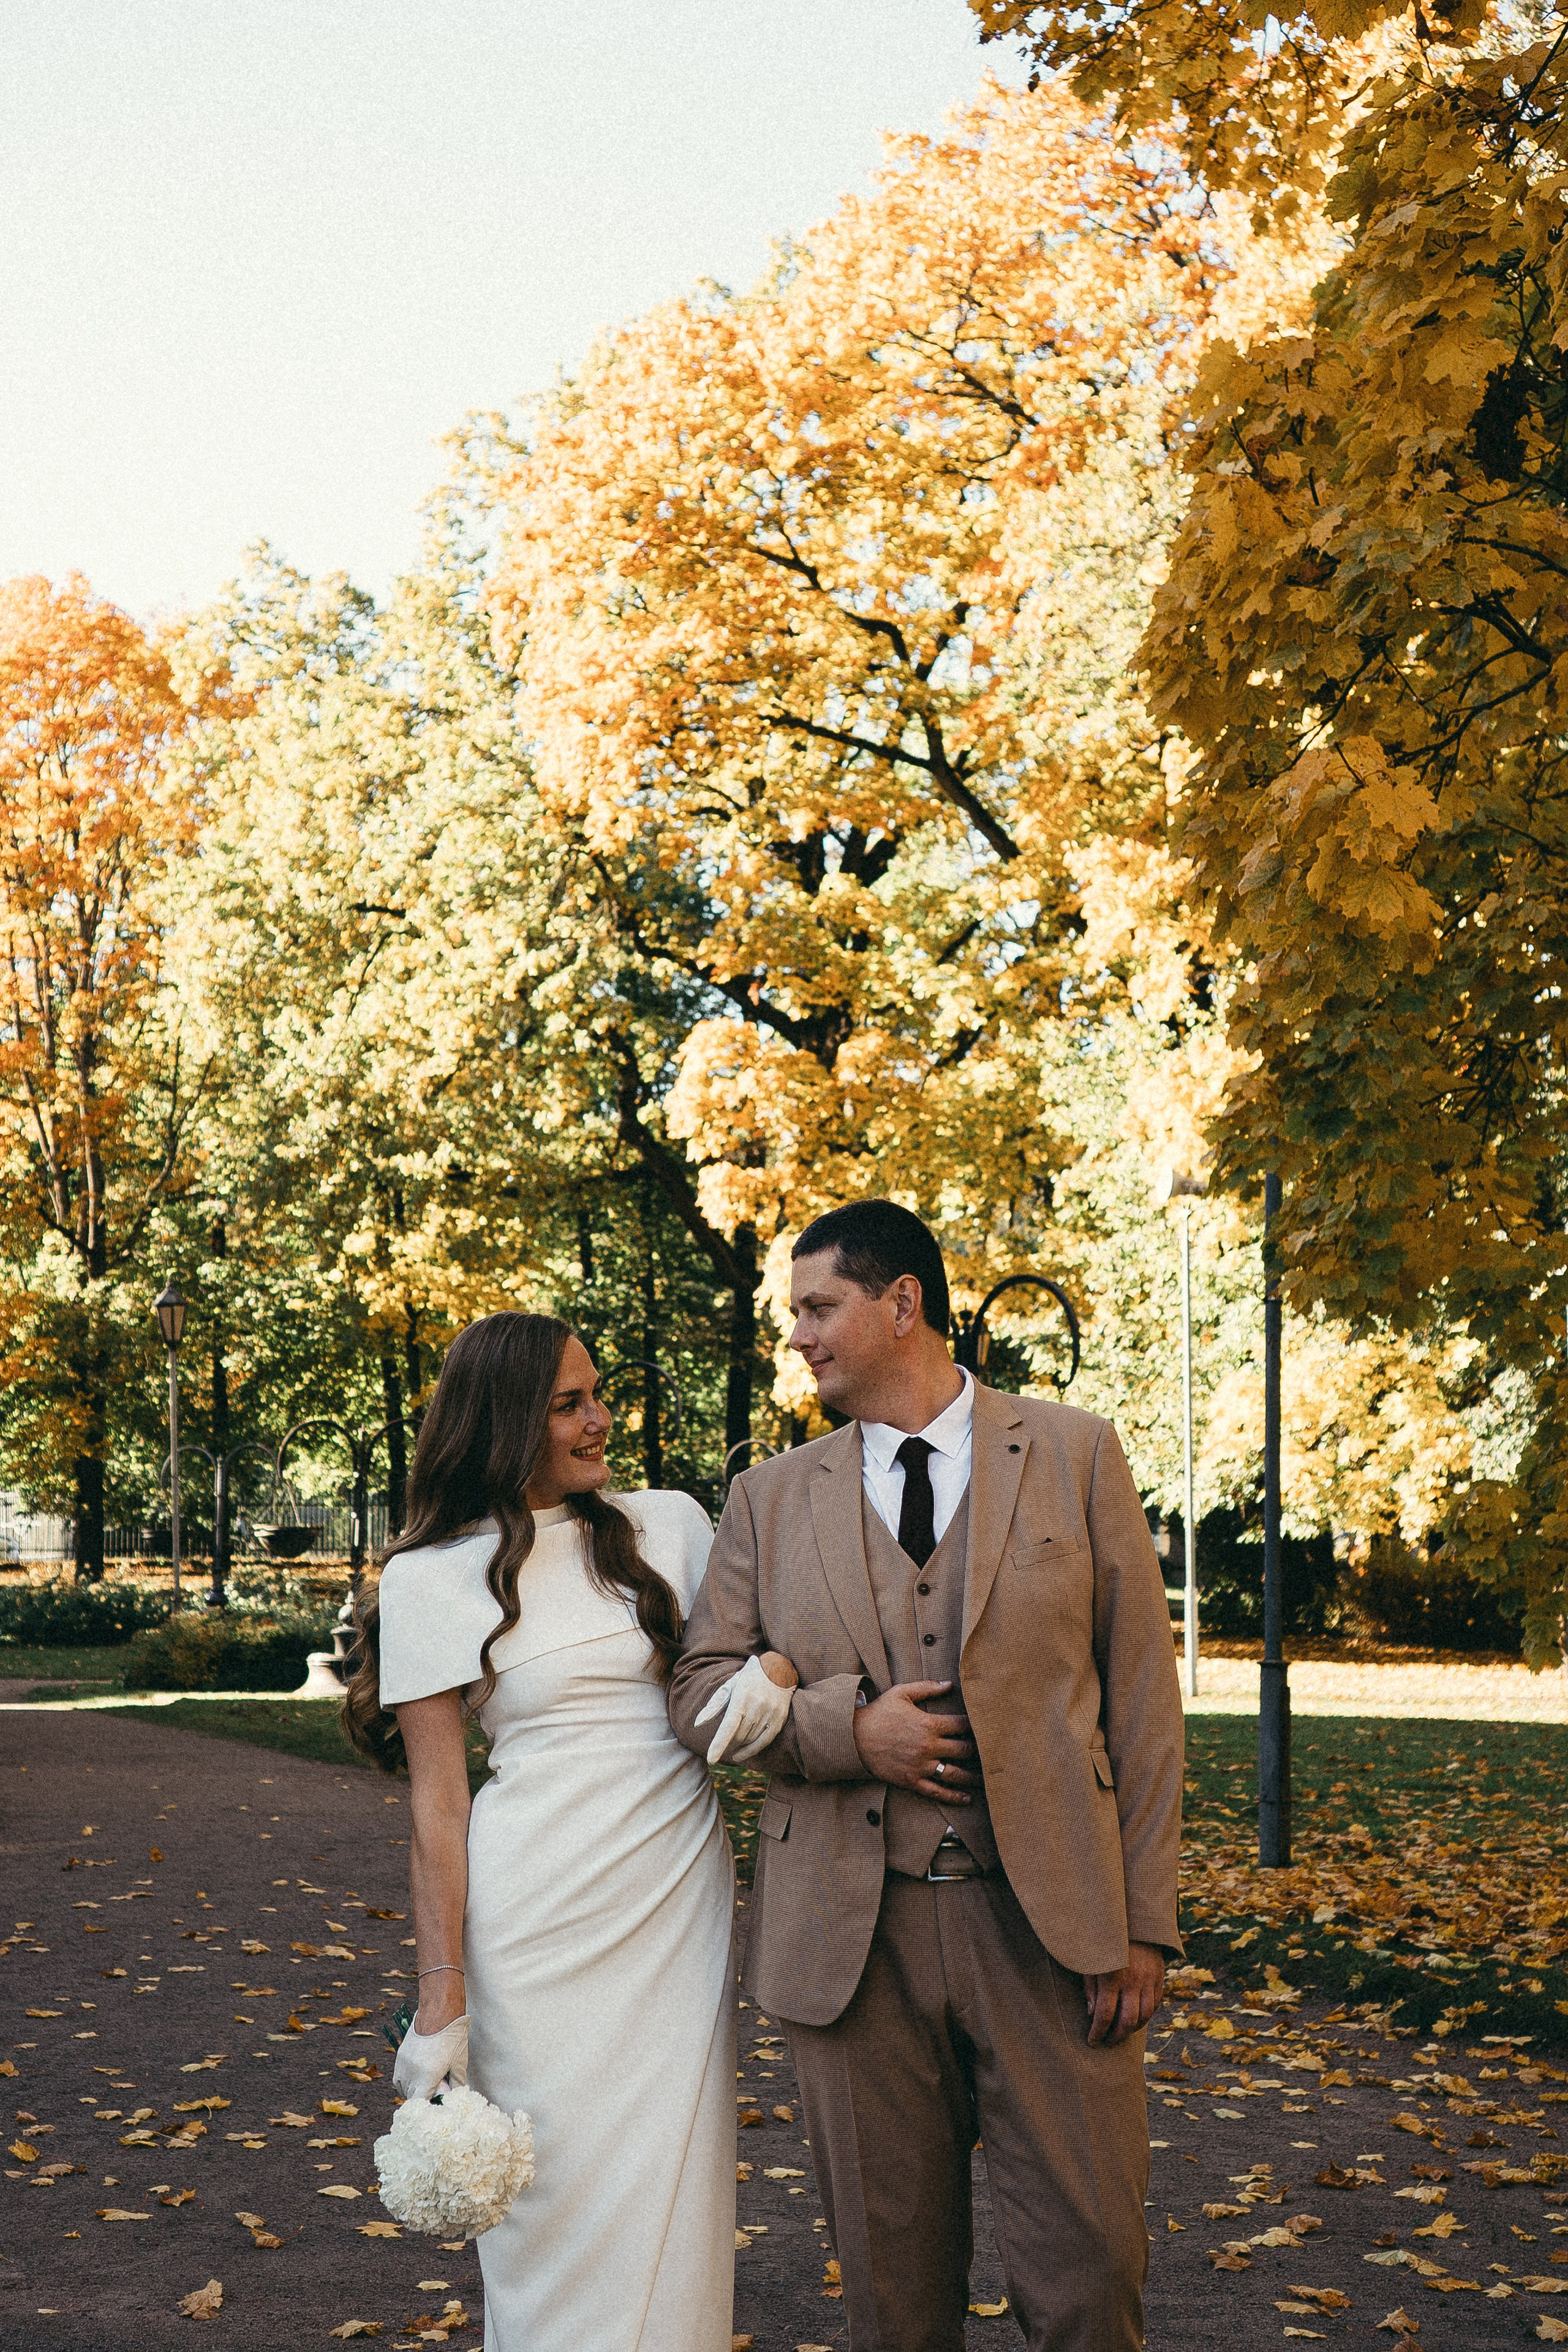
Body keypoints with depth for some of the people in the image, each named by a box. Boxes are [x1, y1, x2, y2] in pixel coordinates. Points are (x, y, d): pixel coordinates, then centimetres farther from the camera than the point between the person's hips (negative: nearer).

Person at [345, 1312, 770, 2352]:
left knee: (672, 2198, 5)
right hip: (540, 1921, -2)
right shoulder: (432, 1578, -2)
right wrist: (443, 2004, -6)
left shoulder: (670, 1525, 6)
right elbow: (438, 1803, -3)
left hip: (680, 1903, 3)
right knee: (561, 2199, 3)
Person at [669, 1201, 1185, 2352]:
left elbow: (1140, 1689, 3)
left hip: (1049, 1923, -1)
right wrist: (845, 1728, -10)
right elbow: (699, 1688, 9)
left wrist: (1145, 1916, -2)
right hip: (854, 1938, 2)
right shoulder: (772, 1496, 11)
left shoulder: (1075, 1454, 5)